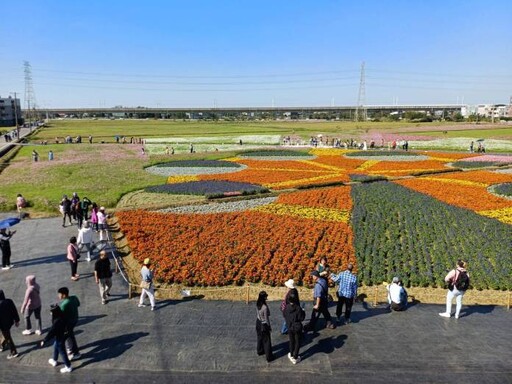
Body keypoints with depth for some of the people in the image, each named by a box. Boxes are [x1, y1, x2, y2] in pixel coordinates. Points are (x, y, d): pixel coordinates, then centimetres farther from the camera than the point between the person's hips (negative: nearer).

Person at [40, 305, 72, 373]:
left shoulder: (56, 322, -35)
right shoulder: (61, 318, -8)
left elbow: (51, 332, -29)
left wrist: (44, 340, -21)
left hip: (59, 339, -9)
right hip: (62, 336, 9)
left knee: (62, 352, 7)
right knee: (55, 347, 31)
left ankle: (68, 367, 21)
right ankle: (54, 360, 55)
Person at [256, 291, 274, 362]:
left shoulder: (257, 304, -11)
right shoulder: (265, 307, -32)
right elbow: (266, 318, -21)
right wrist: (269, 327, -7)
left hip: (258, 323, 7)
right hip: (264, 325, -7)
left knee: (259, 337, 27)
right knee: (266, 340, 9)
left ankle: (260, 351, 47)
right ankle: (269, 357, 22)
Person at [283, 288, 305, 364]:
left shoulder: (286, 307, -14)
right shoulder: (298, 308, -27)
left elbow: (285, 316, -1)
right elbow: (301, 318, -19)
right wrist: (303, 312, -4)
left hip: (290, 327, 4)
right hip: (297, 328, -4)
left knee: (291, 341, 24)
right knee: (297, 342, 16)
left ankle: (291, 355, 40)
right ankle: (295, 358, 26)